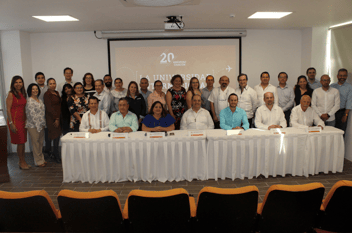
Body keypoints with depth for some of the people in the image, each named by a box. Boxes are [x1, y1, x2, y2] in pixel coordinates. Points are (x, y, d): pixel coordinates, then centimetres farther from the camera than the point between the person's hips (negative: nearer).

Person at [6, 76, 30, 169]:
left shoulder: (23, 94, 10)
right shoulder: (11, 94, -9)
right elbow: (8, 110, -12)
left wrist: (26, 120, 9)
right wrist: (11, 123, -16)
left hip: (23, 120, 6)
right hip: (15, 120, -6)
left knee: (23, 141, 11)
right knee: (20, 142, 0)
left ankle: (22, 161, 21)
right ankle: (21, 162, 13)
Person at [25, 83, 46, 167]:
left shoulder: (40, 100, 13)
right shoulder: (29, 101, -11)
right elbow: (32, 114, -16)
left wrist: (43, 124, 8)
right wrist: (39, 125, -14)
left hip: (41, 125, 7)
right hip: (33, 126, -7)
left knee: (41, 142, 13)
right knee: (35, 143, 1)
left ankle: (41, 159, 24)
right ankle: (38, 161, 9)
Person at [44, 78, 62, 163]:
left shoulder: (57, 93, 15)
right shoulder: (47, 94, -8)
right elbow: (49, 108, -13)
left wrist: (59, 117, 8)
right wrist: (56, 118, -13)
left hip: (57, 117, 7)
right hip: (51, 118, -7)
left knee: (57, 136, 7)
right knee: (55, 136, -7)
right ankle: (57, 156, 2)